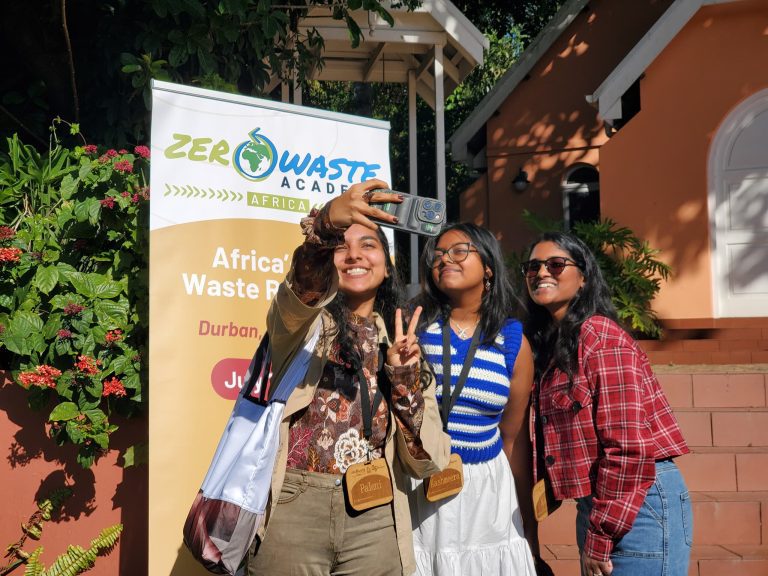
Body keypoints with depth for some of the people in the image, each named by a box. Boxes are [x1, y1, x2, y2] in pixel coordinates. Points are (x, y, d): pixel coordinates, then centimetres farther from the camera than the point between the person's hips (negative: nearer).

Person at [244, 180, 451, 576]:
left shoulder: (400, 343, 10)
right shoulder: (304, 318, 3)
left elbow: (426, 462, 3)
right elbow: (299, 292, -24)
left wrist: (404, 379, -9)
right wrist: (325, 224, -41)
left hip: (374, 521, 3)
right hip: (292, 512, -2)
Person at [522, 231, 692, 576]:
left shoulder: (601, 336, -14)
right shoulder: (550, 344, 12)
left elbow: (627, 444, -19)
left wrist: (600, 538, -17)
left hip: (638, 504, -9)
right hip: (596, 503, 9)